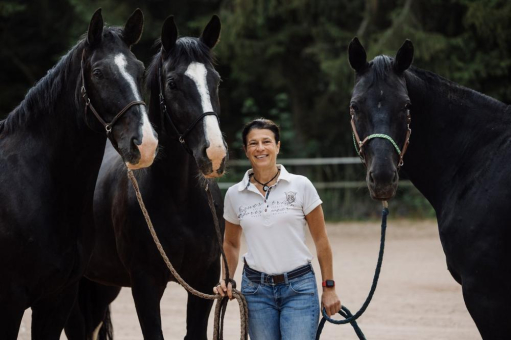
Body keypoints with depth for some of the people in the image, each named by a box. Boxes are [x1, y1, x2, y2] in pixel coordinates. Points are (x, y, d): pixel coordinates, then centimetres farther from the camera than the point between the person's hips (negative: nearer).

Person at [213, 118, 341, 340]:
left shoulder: (301, 186, -2)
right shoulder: (234, 195, 4)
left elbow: (321, 241, 1)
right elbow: (231, 243, 16)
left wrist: (329, 288, -1)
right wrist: (228, 280, 2)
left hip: (299, 287, -2)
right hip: (256, 288, 2)